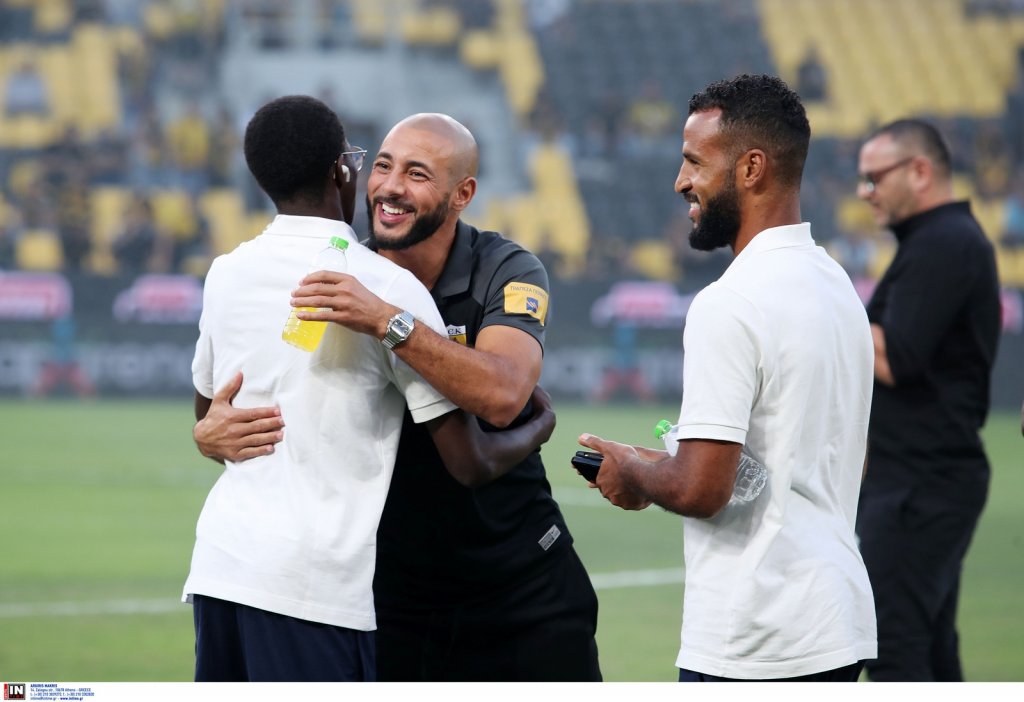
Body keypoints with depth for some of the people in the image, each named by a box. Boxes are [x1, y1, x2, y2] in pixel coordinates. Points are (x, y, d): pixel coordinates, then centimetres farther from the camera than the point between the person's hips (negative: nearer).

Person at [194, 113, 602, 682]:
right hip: (393, 587, 2)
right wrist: (212, 432, -23)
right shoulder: (342, 282, -3)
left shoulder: (508, 272, -11)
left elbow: (501, 396, -30)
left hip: (519, 590, -2)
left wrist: (386, 320, -39)